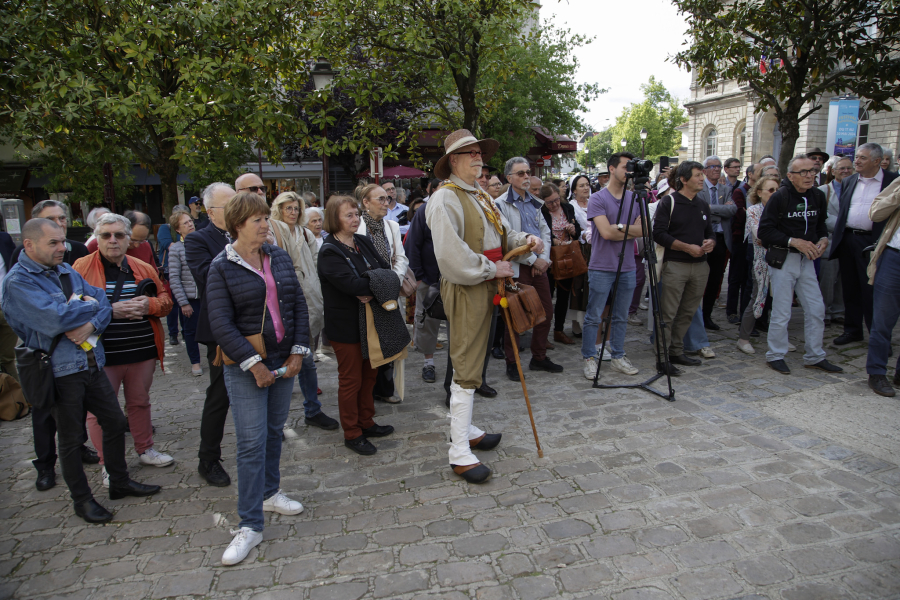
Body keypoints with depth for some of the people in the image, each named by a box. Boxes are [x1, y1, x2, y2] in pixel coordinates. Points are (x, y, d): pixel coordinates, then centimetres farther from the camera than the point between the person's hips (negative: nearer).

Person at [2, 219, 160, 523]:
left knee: (115, 421, 14)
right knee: (71, 438, 8)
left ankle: (120, 482, 31)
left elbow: (103, 302, 3)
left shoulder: (67, 271, 10)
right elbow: (55, 319, -26)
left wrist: (91, 324, -17)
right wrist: (89, 305, -9)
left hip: (91, 363, 7)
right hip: (59, 371, -7)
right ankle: (82, 499, 25)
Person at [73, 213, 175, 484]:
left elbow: (165, 299, 12)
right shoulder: (82, 267, -3)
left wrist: (150, 304, -10)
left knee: (140, 402, 18)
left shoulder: (144, 269, 8)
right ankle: (108, 465, 19)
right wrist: (109, 311, -20)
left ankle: (145, 449, 35)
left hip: (142, 351, 4)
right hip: (100, 354, -3)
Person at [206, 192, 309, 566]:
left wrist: (298, 352, -2)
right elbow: (221, 323, -13)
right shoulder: (222, 267, -8)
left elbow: (298, 305, 7)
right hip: (246, 366, -5)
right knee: (252, 442, -5)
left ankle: (269, 493, 36)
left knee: (274, 432, 16)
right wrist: (254, 364, -17)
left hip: (283, 360, 5)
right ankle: (250, 525, 5)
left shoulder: (280, 258, 6)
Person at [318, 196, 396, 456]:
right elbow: (351, 283, -29)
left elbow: (387, 269, -1)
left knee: (369, 374, 18)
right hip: (346, 325, -7)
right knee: (351, 380, 4)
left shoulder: (363, 242, 7)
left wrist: (372, 290, -20)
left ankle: (366, 423, 34)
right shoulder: (329, 252, -16)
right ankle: (352, 434, 18)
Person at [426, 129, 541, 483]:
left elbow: (500, 235, 24)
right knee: (467, 369, -8)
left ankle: (465, 430, 31)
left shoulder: (482, 197, 18)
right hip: (464, 290, -9)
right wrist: (492, 269, -15)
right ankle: (459, 454, -1)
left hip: (486, 287, 10)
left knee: (470, 364, 17)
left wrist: (525, 240, 4)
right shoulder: (445, 199, -13)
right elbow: (451, 255, -22)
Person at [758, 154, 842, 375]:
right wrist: (794, 242, -20)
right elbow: (765, 231, -15)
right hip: (783, 258, -6)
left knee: (816, 309, 8)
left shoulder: (818, 196, 5)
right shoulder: (779, 197, -13)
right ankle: (775, 355, 17)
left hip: (807, 259, 6)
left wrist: (824, 239, -2)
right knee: (781, 312, 0)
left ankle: (815, 357, 22)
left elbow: (820, 224, 19)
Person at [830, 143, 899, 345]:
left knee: (871, 291, -2)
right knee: (850, 289, 12)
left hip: (872, 243, -5)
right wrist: (838, 237, 9)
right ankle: (852, 330, 23)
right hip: (847, 240, 5)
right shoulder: (849, 182, 12)